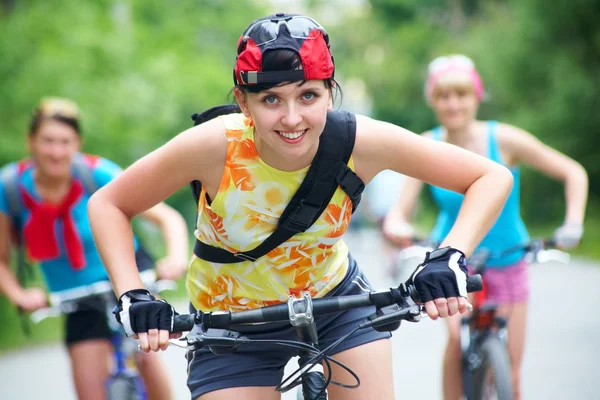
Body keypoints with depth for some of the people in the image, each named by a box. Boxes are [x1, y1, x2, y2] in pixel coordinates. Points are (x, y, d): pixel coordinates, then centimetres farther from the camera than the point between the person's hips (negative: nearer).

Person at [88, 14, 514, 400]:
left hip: (336, 296, 1)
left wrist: (451, 257, -35)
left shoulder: (359, 141, -27)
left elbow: (493, 177, -20)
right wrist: (133, 297, -30)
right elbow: (108, 205, -16)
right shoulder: (215, 145, -31)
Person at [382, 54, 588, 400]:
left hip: (506, 263, 0)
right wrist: (397, 227, -39)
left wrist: (573, 223, -26)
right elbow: (400, 211, -16)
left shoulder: (503, 140, -17)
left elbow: (574, 173, -11)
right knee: (458, 336, -30)